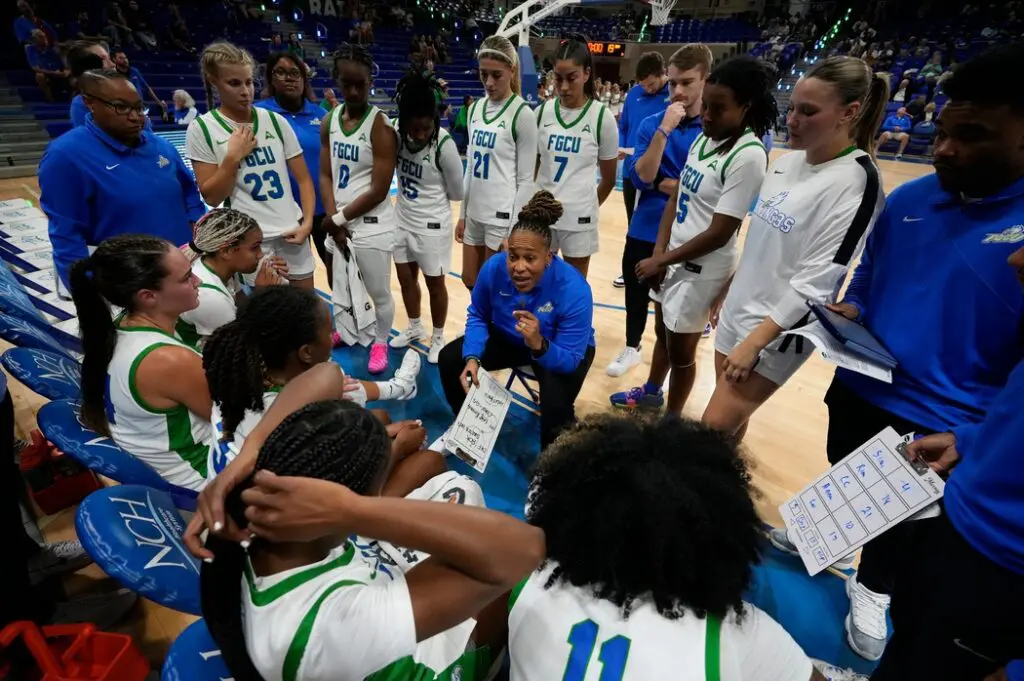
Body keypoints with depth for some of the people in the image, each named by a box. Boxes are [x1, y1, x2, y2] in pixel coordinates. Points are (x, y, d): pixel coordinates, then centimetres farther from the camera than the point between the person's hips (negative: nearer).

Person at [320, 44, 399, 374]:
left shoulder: (381, 126, -15)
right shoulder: (329, 121, 5)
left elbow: (379, 190, -18)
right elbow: (326, 176, 6)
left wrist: (339, 219, -11)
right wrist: (333, 219, -9)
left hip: (372, 225, -6)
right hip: (339, 223, 6)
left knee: (379, 292, 4)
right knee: (342, 287, 21)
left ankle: (380, 344, 26)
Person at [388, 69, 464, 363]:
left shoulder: (444, 143, -22)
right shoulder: (396, 133, -9)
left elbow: (457, 192, -11)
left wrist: (432, 197, 2)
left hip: (432, 224, -5)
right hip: (402, 219, 6)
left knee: (435, 282, 9)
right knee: (405, 277, 18)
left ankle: (438, 337, 28)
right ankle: (414, 327, 40)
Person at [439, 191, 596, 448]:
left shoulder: (574, 290, -35)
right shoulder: (494, 268, -24)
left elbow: (570, 360, -31)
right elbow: (477, 315, -6)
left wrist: (538, 345, -52)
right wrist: (472, 357, -23)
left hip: (561, 350, -4)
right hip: (508, 338, 4)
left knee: (556, 401, -32)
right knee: (450, 358, -8)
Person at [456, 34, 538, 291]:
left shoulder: (521, 114, -11)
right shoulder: (475, 108, 8)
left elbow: (525, 179, -11)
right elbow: (471, 167, 13)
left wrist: (514, 229, -14)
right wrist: (462, 213, 12)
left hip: (502, 216, -7)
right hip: (475, 214, 7)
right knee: (470, 281, 15)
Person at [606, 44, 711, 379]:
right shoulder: (651, 123, -3)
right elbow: (640, 177, -14)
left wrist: (670, 184, -10)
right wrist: (664, 130, -23)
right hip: (644, 230, 2)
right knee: (636, 293, 16)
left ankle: (671, 362, 32)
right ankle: (631, 348, 39)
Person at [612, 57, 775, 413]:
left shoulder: (748, 156, -21)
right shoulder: (704, 138, 4)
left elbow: (719, 234, -22)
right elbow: (676, 198, 8)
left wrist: (661, 260, -15)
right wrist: (660, 251, -4)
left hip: (703, 270, -8)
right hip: (674, 258, 8)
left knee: (680, 348, 7)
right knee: (662, 331, 23)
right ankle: (651, 392, 47)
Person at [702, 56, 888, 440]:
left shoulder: (857, 181, -17)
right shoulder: (785, 162, 6)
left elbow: (816, 282, -21)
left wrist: (755, 341, -23)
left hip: (778, 330, -7)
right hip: (737, 312, 7)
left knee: (713, 430, -5)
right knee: (731, 422, 16)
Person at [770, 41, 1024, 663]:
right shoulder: (908, 200, -4)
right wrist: (849, 311, -11)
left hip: (941, 423, -3)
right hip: (858, 388, 4)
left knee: (904, 514, 20)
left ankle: (874, 589, 48)